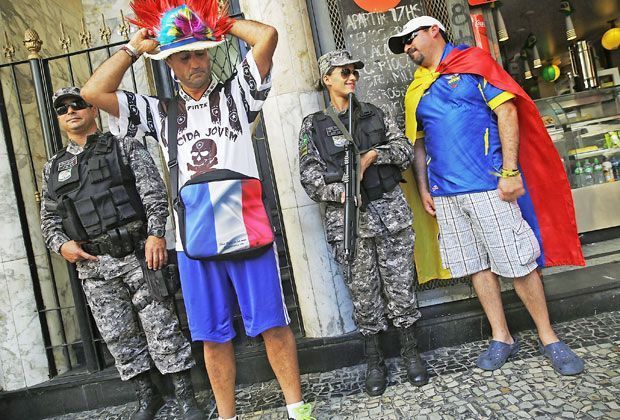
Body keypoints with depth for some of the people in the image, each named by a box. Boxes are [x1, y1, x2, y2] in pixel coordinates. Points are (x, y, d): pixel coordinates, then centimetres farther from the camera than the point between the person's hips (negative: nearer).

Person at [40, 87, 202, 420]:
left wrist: (156, 234, -16)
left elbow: (154, 193, -3)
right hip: (92, 266, 4)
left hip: (138, 254, -4)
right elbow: (49, 218, 17)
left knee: (162, 327, -1)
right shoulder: (54, 167, 16)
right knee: (118, 336, 9)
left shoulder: (126, 147, 6)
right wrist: (62, 245, -3)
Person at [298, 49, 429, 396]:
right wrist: (339, 192, -19)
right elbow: (310, 177, -2)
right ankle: (375, 361, 22)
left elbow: (406, 151, 6)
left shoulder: (375, 114, 13)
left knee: (400, 285, 7)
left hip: (390, 209, 2)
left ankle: (412, 353, 24)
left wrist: (374, 154, -11)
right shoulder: (313, 126, 5)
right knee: (364, 292, 6)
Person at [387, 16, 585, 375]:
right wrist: (423, 188, 13)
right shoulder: (416, 90, 16)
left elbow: (507, 110, -6)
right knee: (477, 266, 9)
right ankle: (502, 338, 22)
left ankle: (549, 339, 17)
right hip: (445, 194, 5)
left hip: (486, 184, -5)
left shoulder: (473, 62, 2)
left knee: (519, 262, 0)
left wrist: (510, 171, -13)